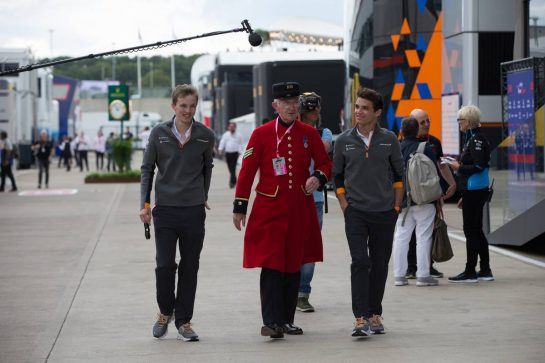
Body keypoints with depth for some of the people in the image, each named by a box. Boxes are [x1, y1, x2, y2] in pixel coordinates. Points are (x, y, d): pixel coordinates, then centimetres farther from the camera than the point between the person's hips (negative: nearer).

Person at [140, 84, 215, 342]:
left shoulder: (205, 136, 1)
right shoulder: (159, 133, -2)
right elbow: (147, 168, 5)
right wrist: (144, 203, -1)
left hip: (194, 210, 1)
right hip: (165, 209, -1)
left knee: (189, 267, 5)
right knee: (164, 265, -6)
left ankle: (183, 321, 15)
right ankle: (165, 311, 19)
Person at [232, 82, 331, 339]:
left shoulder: (309, 134, 6)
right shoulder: (261, 134, -1)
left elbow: (325, 163, 13)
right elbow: (247, 171, 1)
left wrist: (318, 178, -11)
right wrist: (239, 207, -2)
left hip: (300, 210, 3)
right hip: (269, 209, -3)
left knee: (294, 265, 9)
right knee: (271, 265, -10)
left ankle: (287, 320, 19)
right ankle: (271, 322, -12)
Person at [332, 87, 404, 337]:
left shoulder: (388, 139, 2)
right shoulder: (344, 141, 2)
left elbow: (398, 174, 9)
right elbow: (337, 176, 8)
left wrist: (396, 206, 4)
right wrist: (345, 206, 0)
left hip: (384, 213, 1)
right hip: (355, 213, -1)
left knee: (380, 265, 8)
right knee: (360, 262, -12)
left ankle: (375, 315, 19)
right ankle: (360, 319, -16)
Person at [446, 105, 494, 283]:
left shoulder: (477, 140, -15)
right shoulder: (471, 139, 15)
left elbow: (479, 166, -22)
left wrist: (459, 167, -11)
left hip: (474, 192, -10)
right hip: (473, 192, 10)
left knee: (471, 230, -5)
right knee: (476, 231, 13)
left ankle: (470, 272, -1)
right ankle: (485, 271, 18)